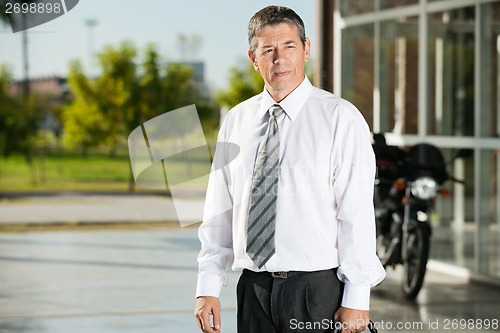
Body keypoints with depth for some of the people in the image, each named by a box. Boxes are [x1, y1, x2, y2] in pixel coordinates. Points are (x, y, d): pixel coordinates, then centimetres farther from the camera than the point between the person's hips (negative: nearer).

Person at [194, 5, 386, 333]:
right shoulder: (236, 122, 9)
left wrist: (357, 298, -13)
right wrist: (209, 288, 3)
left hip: (317, 289, -4)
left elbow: (358, 213, -9)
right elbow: (219, 213, 10)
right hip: (254, 290, 4)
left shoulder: (340, 117, -5)